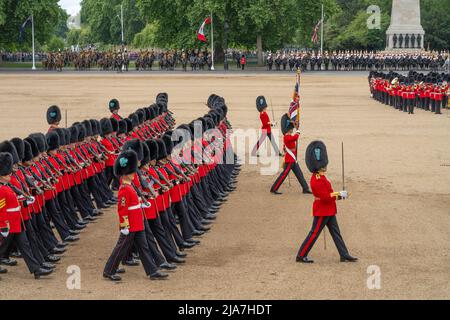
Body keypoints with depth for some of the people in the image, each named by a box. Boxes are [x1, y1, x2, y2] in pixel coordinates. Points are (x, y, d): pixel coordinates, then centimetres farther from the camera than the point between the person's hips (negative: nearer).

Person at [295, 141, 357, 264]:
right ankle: (301, 256, 6)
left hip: (329, 211, 10)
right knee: (314, 234, -2)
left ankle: (345, 256, 15)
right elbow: (325, 197, -26)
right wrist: (339, 194, -18)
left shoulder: (321, 177, 9)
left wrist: (337, 195, 3)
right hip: (322, 211, -10)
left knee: (336, 233, 11)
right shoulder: (317, 181, -24)